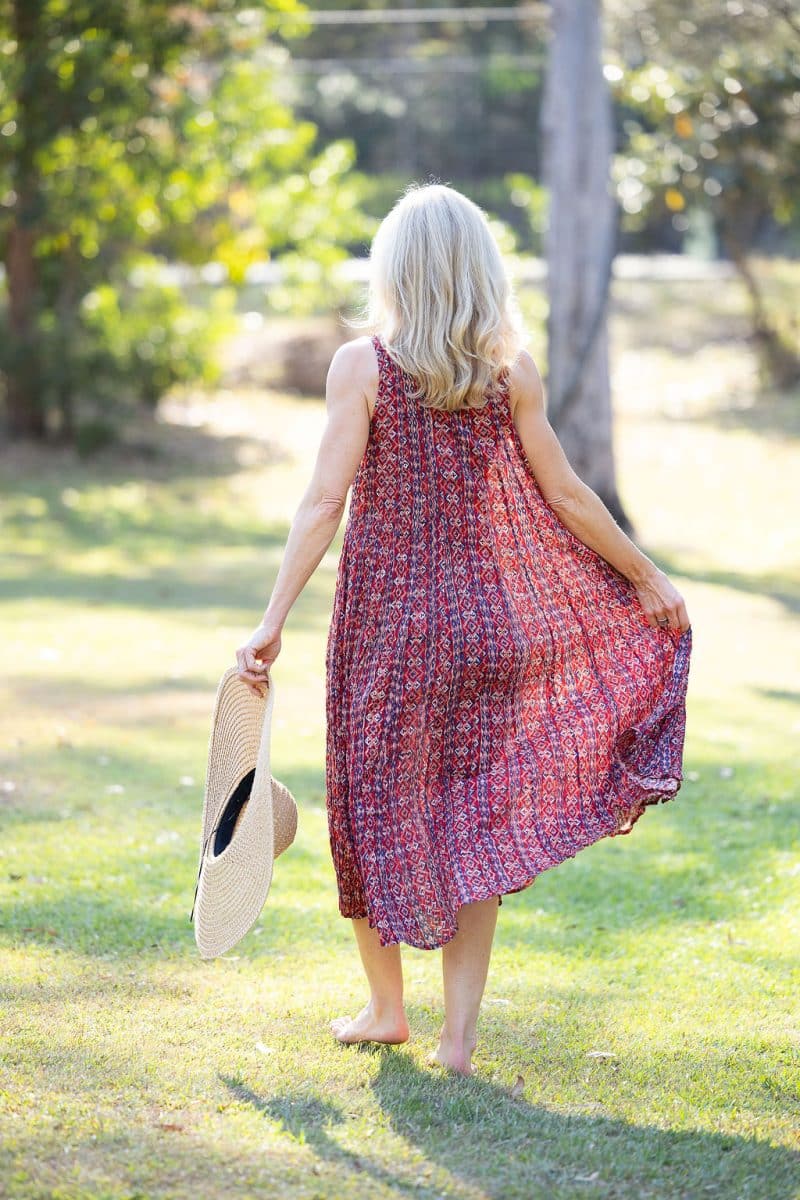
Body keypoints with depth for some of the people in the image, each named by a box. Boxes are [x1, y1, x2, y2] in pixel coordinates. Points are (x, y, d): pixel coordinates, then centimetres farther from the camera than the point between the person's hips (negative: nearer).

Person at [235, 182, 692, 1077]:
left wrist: (273, 623, -12)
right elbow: (567, 497, 3)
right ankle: (459, 1034, 6)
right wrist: (649, 579, 15)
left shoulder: (361, 366, -9)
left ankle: (385, 1008, 26)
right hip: (483, 618, 2)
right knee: (474, 820, 8)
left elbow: (324, 504, -13)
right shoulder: (510, 373, -1)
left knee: (376, 810, 14)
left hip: (384, 618, -2)